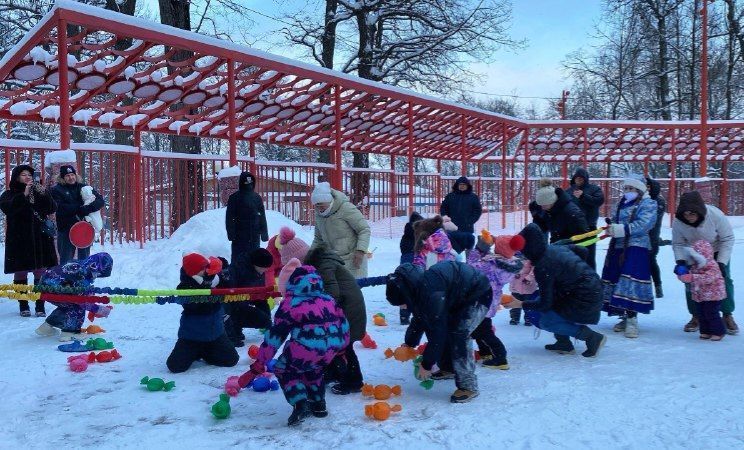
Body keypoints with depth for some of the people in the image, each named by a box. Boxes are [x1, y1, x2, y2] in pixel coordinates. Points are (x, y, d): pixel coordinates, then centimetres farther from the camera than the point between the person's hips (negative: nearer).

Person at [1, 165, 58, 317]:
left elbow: (53, 208, 0)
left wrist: (44, 194, -15)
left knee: (41, 273, -1)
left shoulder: (39, 192, 14)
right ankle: (23, 306, 10)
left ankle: (40, 307, 4)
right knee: (21, 273, 1)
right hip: (19, 240, -2)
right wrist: (24, 195, -22)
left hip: (40, 239, 2)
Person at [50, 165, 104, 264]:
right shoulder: (57, 190, 0)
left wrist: (88, 208, -19)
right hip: (66, 229, -3)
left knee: (84, 259, 12)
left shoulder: (84, 187, 8)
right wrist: (80, 209, -20)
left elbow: (100, 200, 0)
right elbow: (60, 208, -15)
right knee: (66, 260, 4)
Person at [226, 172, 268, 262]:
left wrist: (264, 233, 8)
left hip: (255, 235, 4)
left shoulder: (257, 197, 10)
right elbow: (229, 217, -5)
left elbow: (262, 217, 12)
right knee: (237, 258, -2)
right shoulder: (234, 198, -2)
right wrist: (231, 232, -12)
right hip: (239, 235, -4)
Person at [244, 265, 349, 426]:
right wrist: (340, 348, 39)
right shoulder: (329, 299, 20)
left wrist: (260, 362, 9)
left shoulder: (289, 303, 4)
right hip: (332, 349, 6)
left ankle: (300, 405, -1)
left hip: (305, 348, -6)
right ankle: (318, 404, 32)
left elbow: (275, 334, 3)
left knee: (283, 370, 18)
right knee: (312, 368, 35)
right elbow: (342, 323, 25)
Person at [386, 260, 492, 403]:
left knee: (458, 334, -19)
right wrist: (409, 343, 18)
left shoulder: (430, 293, -33)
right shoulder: (415, 286, -3)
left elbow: (437, 331, -28)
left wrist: (426, 364, -19)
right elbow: (420, 316, 15)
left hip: (478, 295, -10)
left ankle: (468, 386, -12)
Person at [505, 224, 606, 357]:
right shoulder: (556, 247, 3)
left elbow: (545, 303, -14)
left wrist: (521, 305, -3)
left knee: (541, 319, -1)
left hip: (585, 302, -9)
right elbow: (582, 251, 19)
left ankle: (592, 337, -1)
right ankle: (564, 343, 16)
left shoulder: (542, 267, -20)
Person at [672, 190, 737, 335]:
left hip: (717, 252, -2)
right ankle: (696, 317, 12)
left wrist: (721, 263, -28)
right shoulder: (678, 221, -28)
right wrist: (680, 261, -30)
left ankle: (728, 316, 10)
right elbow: (678, 244, -15)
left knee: (724, 281, -5)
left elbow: (727, 240, -23)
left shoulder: (716, 215, -34)